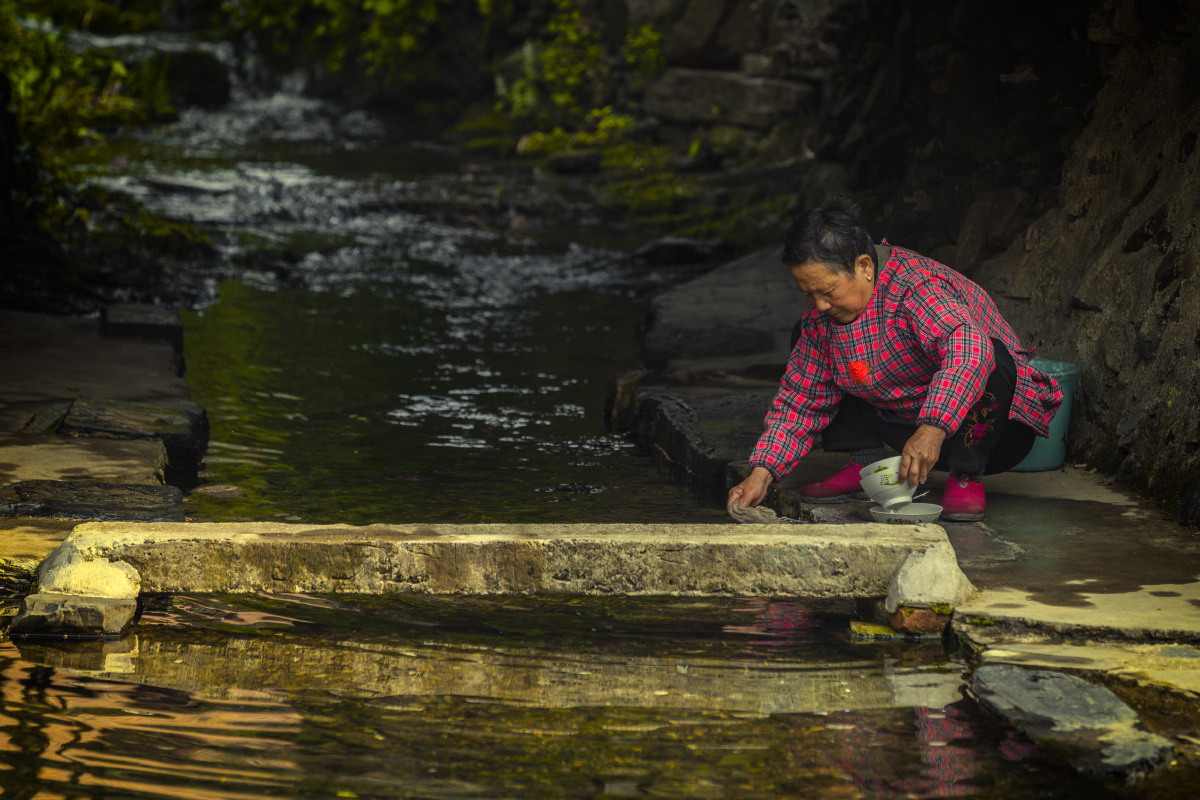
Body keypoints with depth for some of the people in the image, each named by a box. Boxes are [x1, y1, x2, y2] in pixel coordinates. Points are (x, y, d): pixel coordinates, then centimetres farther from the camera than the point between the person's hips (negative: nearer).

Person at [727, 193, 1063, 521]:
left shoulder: (917, 285, -29)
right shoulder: (820, 317, -5)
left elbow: (967, 347, -47)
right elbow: (801, 398, 1)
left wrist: (934, 429, -59)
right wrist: (763, 472, -13)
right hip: (907, 425, 6)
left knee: (988, 358, -40)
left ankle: (967, 476, -19)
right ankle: (867, 462, 1)